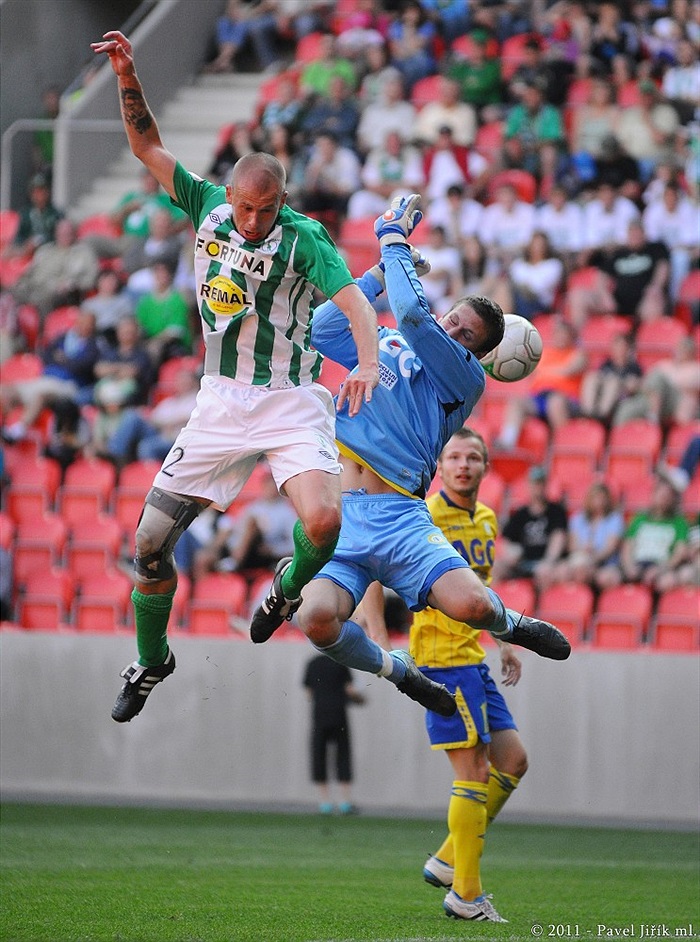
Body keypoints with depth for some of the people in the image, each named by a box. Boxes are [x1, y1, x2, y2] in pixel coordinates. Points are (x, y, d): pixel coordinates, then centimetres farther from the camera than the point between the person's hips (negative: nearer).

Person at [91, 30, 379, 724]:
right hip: (220, 401, 4)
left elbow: (354, 299, -26)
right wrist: (128, 77, -9)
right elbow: (147, 147, 6)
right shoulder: (207, 206, -1)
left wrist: (368, 361, -44)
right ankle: (151, 661, 24)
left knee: (324, 522, -28)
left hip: (291, 401, -4)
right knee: (150, 541, 0)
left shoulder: (303, 237, -13)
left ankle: (290, 589, 8)